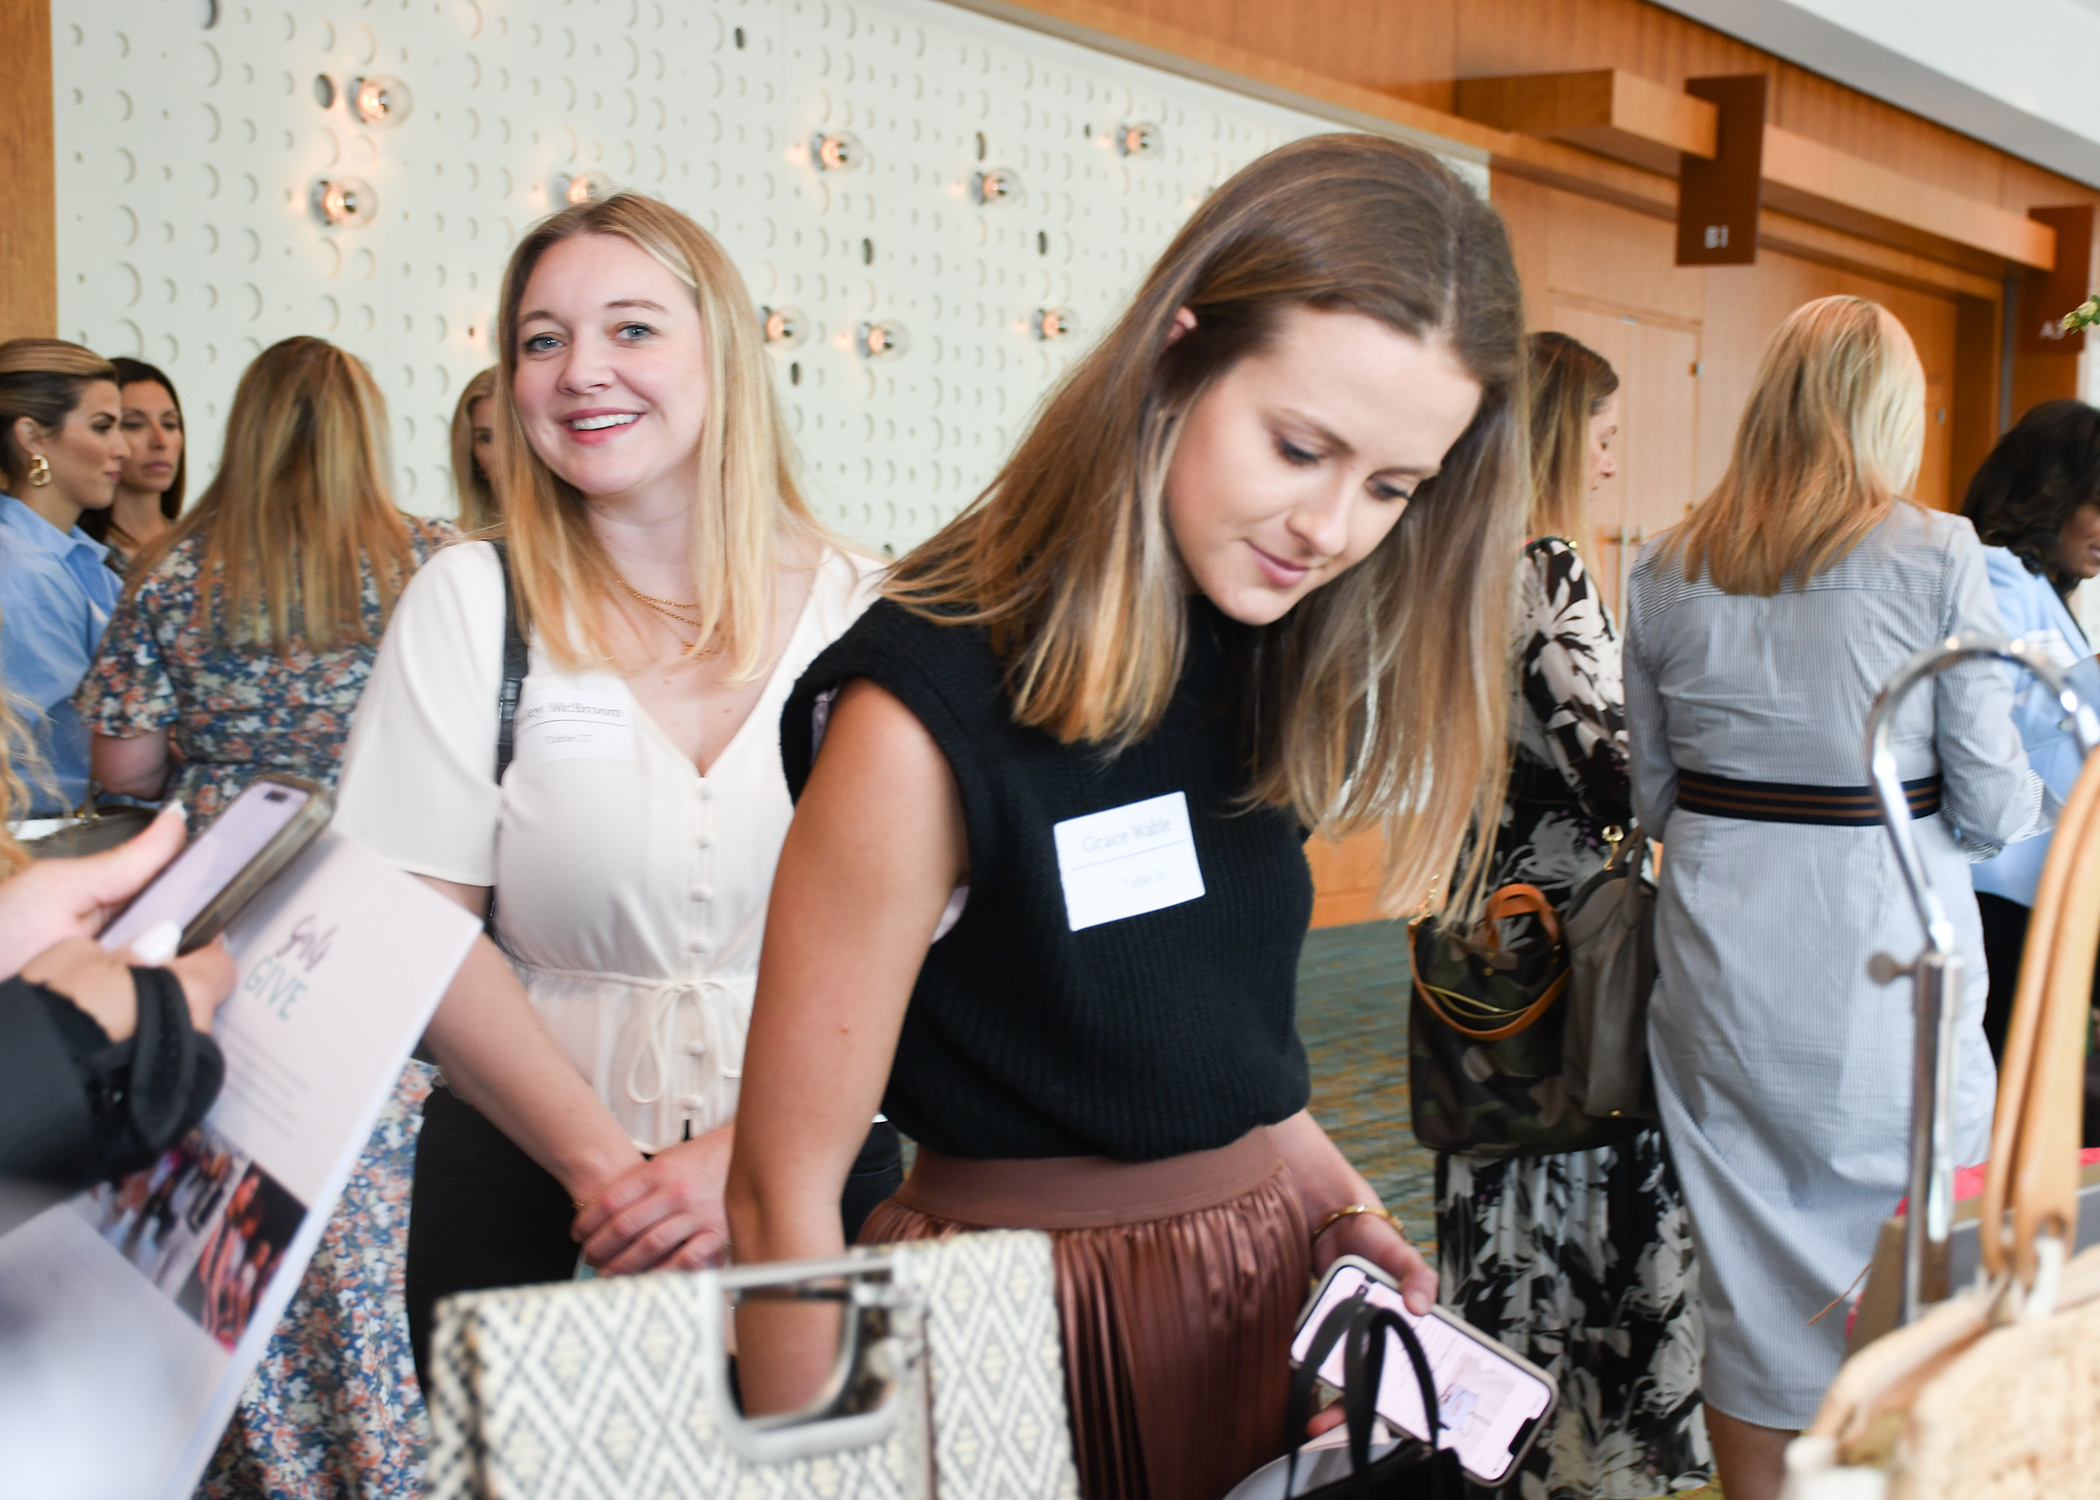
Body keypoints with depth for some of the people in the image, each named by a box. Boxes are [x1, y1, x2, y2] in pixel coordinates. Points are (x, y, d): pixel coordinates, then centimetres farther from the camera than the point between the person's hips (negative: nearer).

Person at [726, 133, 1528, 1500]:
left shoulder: (1260, 661, 1)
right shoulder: (928, 712, -23)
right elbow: (786, 1198, -19)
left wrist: (1339, 1199, 1)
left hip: (1273, 1280, 7)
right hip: (1034, 1321, -7)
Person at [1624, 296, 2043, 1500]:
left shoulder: (1670, 569, 3)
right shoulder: (1937, 555, -9)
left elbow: (1654, 797, 7)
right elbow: (1992, 805, -7)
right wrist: (2031, 806, 14)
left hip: (1723, 952, 4)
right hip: (1882, 952, -4)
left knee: (1750, 1273, 13)